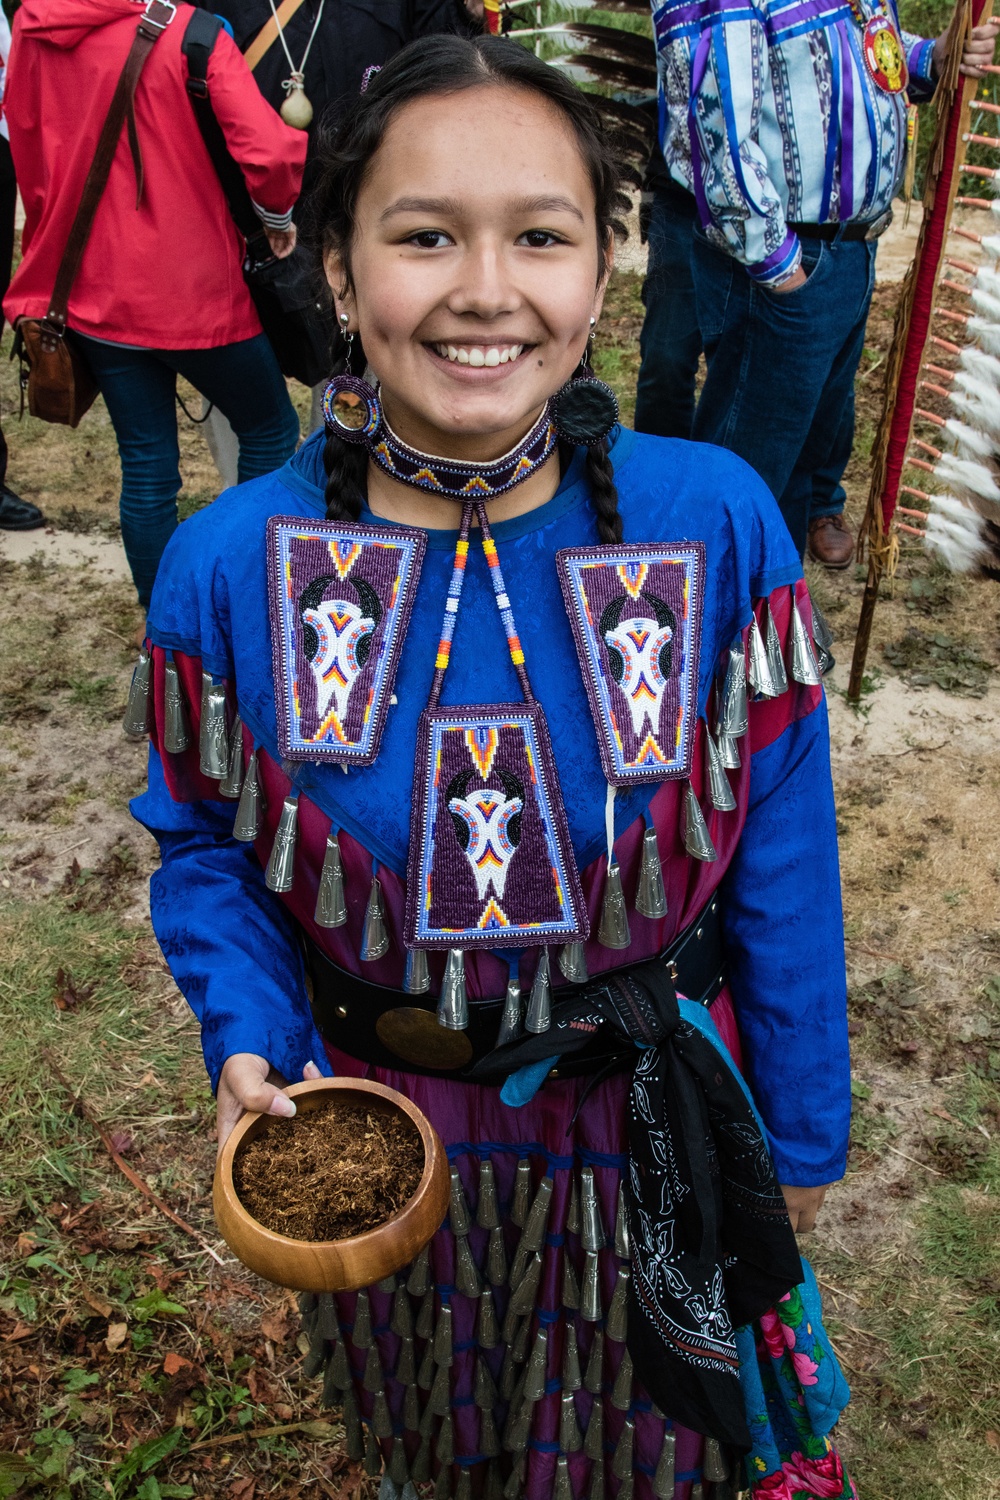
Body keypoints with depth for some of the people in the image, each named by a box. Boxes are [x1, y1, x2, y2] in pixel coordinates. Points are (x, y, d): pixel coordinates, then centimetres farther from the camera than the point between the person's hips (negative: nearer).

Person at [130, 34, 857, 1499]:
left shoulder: (716, 525, -20)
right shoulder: (229, 567, -18)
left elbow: (781, 853, -11)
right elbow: (203, 839, -2)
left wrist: (798, 1134, -2)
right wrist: (248, 1042, -18)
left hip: (648, 1120, 0)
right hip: (378, 1132, 1)